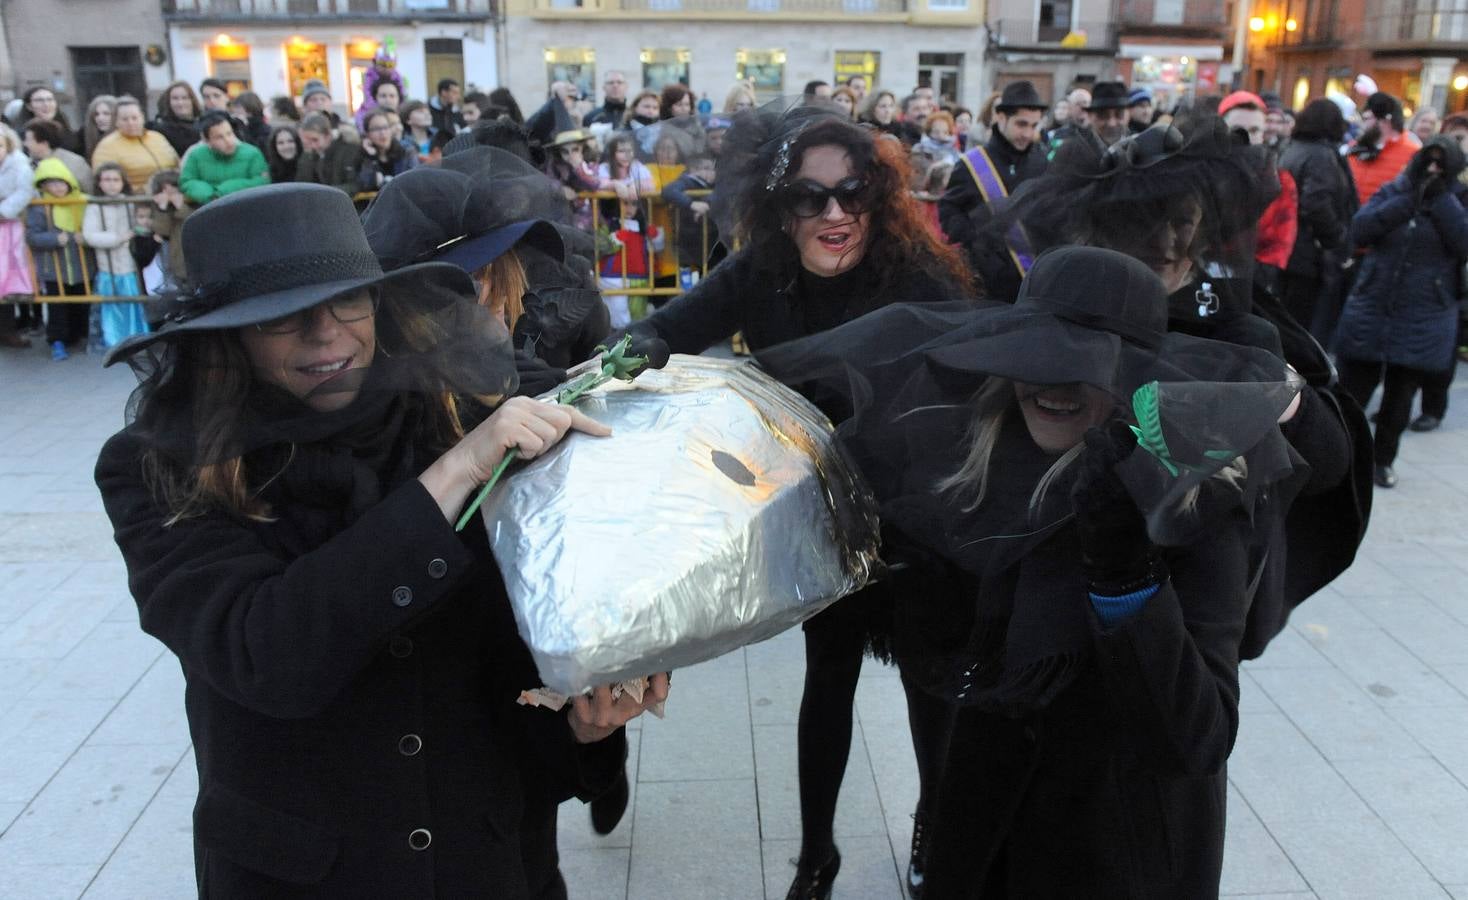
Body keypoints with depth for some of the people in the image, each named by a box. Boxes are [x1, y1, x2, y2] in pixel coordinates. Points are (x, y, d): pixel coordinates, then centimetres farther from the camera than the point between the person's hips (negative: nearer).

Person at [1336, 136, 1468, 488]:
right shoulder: (1393, 192, 5)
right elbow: (1358, 232, -12)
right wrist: (1409, 198, -17)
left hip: (1423, 324, 0)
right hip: (1369, 314, 0)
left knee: (1400, 398, 11)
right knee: (1351, 391, 3)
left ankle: (1383, 459, 29)